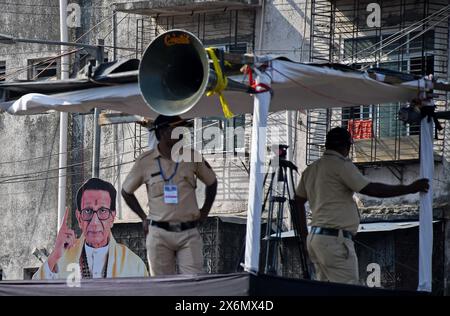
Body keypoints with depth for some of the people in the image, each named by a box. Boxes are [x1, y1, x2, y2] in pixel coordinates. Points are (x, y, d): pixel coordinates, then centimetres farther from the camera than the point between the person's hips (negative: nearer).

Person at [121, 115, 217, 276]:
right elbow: (126, 191, 15)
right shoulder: (145, 161, 1)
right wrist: (144, 218, 9)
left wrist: (205, 211, 12)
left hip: (189, 233, 0)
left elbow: (211, 182, 20)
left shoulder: (192, 156, 4)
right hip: (159, 233, 0)